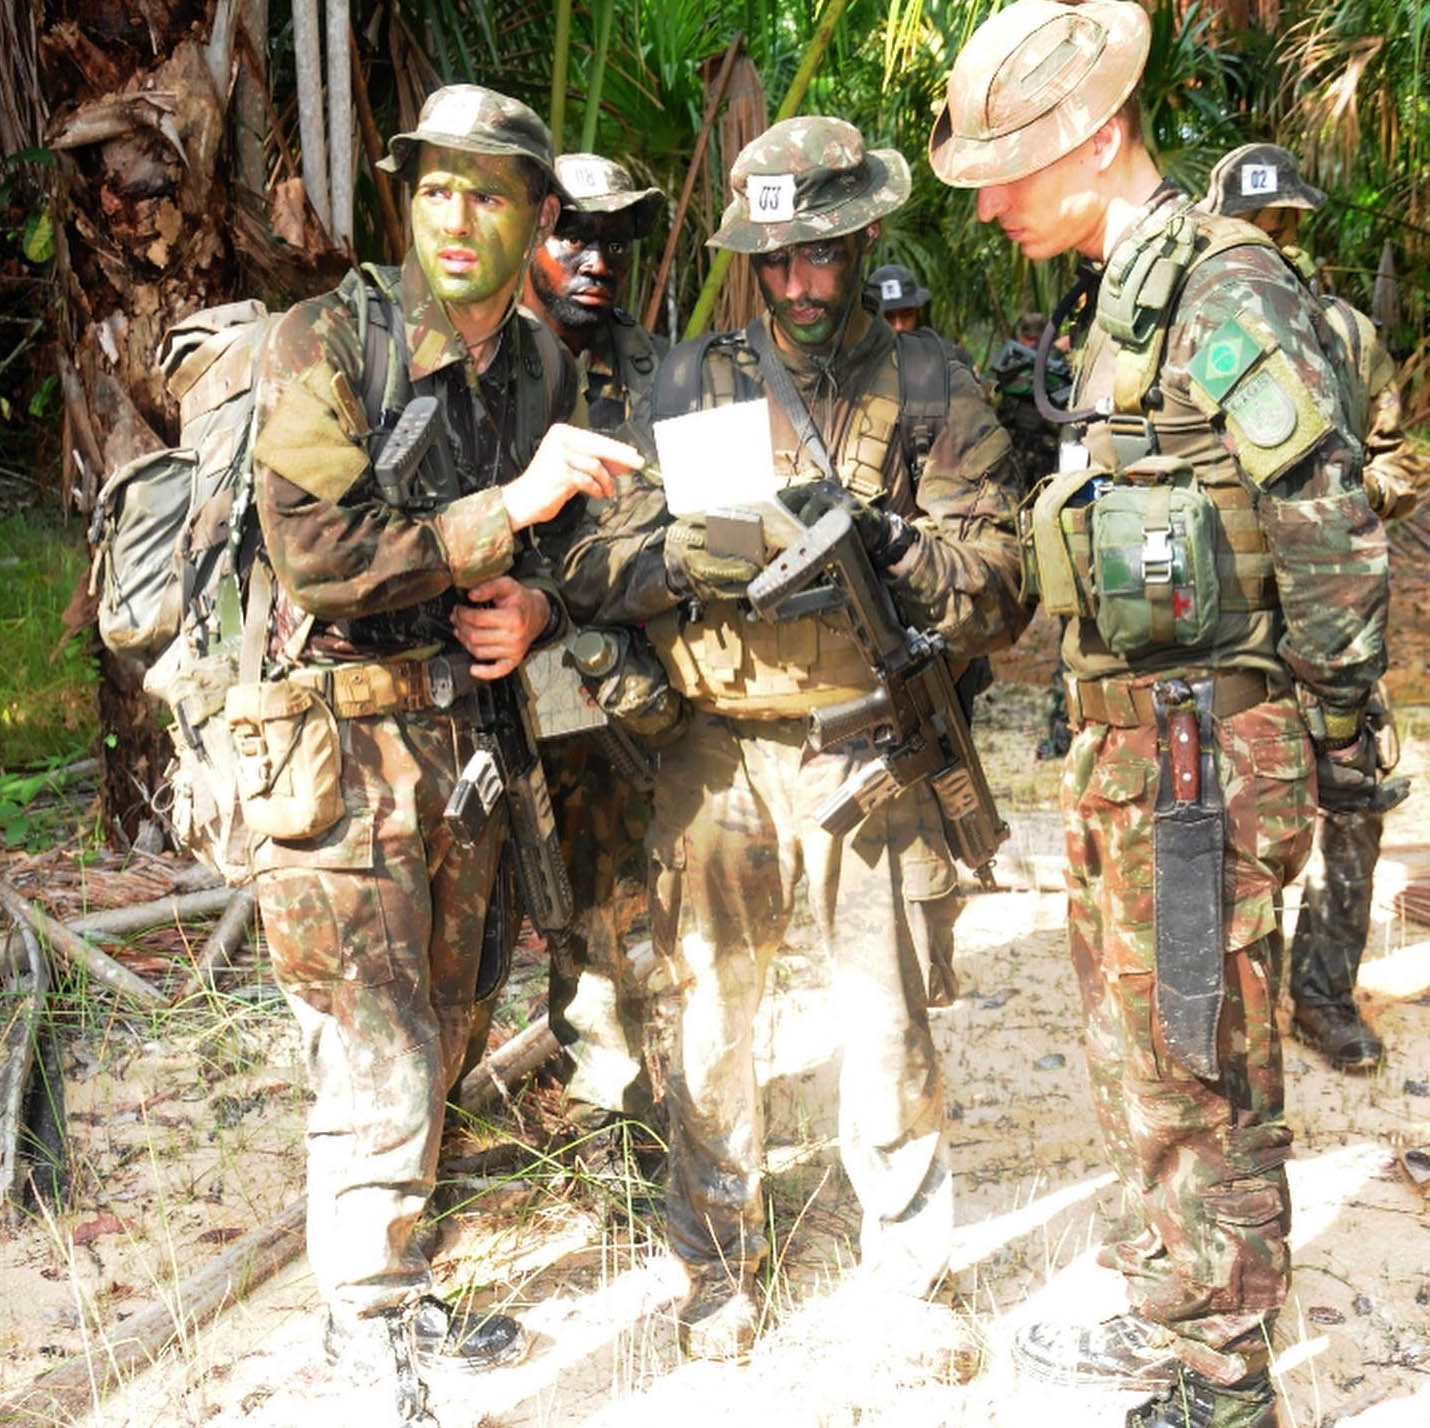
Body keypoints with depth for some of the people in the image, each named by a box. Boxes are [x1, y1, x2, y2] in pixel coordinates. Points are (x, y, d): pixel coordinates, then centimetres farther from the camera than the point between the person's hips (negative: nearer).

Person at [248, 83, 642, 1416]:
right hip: (339, 749, -7)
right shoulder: (326, 344, -11)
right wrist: (506, 508, -24)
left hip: (465, 743, 7)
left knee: (434, 1045, 17)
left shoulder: (542, 366, 8)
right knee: (378, 1071, -5)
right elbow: (315, 553, -21)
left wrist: (534, 610, -3)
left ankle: (396, 1299, 34)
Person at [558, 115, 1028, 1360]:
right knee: (711, 1025, 11)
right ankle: (719, 1266, 30)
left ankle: (907, 1278, 22)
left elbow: (1000, 588, -5)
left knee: (891, 1037, 2)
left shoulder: (931, 387, 4)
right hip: (717, 755, 2)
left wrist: (882, 542, -22)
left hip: (874, 756, -1)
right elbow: (593, 564, -1)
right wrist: (694, 555, -20)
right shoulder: (691, 380, 7)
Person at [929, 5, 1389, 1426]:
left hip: (1203, 749, -10)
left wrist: (1334, 736, -11)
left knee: (1201, 1071, 0)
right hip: (1118, 737, 10)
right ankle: (1167, 1313, 36)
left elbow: (1331, 532, -18)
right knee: (1128, 1048, 19)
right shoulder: (1111, 300, 14)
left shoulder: (1227, 291, -15)